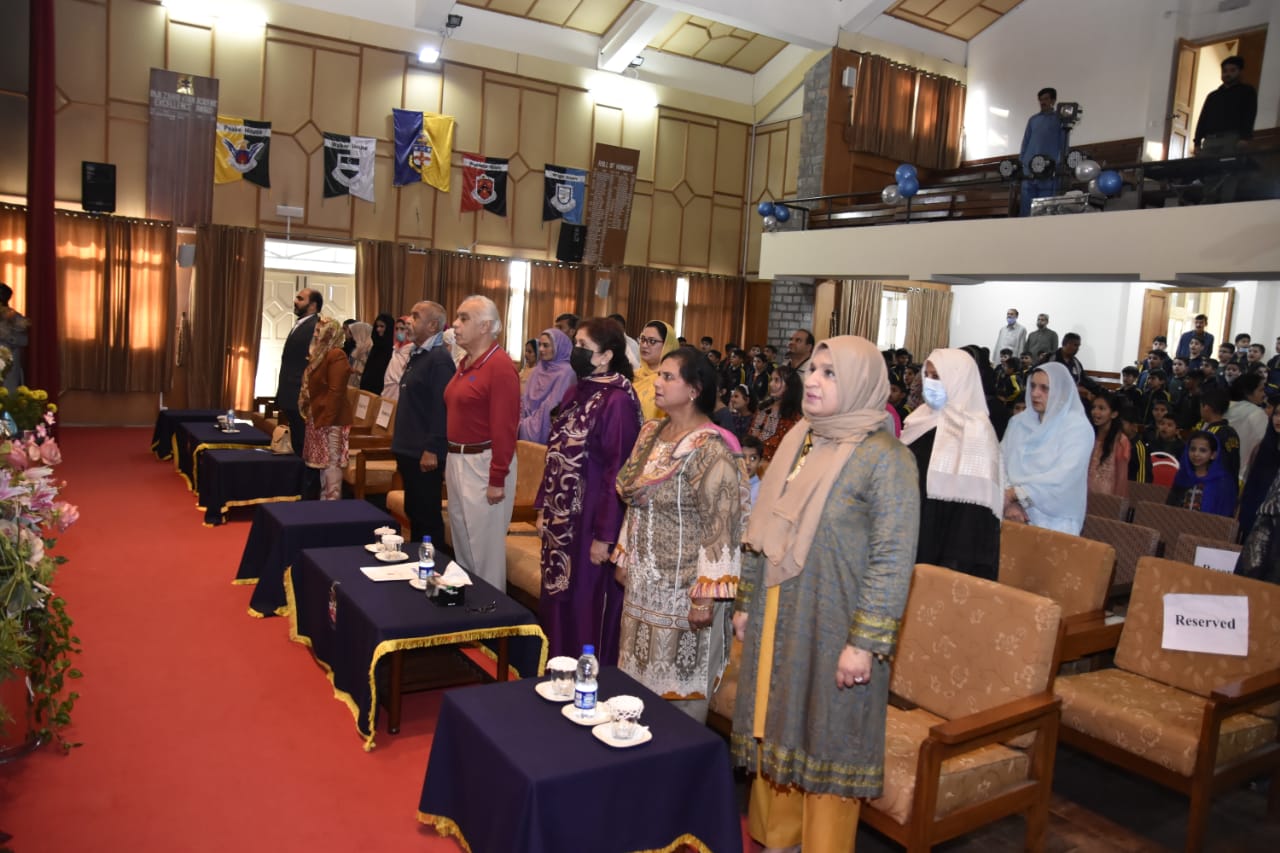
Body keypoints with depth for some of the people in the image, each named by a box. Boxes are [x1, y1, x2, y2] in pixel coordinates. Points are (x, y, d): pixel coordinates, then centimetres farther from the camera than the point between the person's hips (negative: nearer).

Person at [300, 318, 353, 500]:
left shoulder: (336, 355, -14)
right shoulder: (320, 355, 18)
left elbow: (336, 391, -20)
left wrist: (327, 419, -22)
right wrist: (310, 414, 17)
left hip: (331, 419, -10)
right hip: (318, 417, 10)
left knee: (331, 463, -7)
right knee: (323, 463, 12)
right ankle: (324, 500, 18)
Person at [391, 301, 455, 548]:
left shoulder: (440, 358, -16)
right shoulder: (416, 354, 14)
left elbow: (442, 408, -22)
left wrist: (432, 450, -23)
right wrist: (401, 444, 20)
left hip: (425, 453, -10)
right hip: (408, 449, 10)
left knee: (427, 515, 0)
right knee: (413, 511, 17)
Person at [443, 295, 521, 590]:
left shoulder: (500, 366, -16)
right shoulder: (465, 363, 11)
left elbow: (505, 427, -19)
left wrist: (497, 480, -19)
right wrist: (451, 461, 12)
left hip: (483, 463, -9)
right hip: (456, 460, 9)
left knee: (484, 544, 2)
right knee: (462, 540, 19)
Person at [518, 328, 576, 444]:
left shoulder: (566, 373, -10)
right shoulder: (538, 370, 13)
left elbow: (554, 409, -15)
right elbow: (525, 400, 14)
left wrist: (525, 425, -12)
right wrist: (522, 421, -1)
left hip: (546, 430, -6)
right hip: (528, 423, 6)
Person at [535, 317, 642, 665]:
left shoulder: (618, 401, -17)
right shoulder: (575, 392, 9)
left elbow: (619, 471, -18)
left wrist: (604, 535, -17)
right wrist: (544, 508, 14)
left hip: (591, 518, -8)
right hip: (561, 516, 8)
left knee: (587, 605, 3)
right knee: (557, 597, 16)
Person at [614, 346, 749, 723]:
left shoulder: (710, 449, -19)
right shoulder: (651, 433, 6)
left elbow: (721, 528, -20)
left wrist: (706, 597, -21)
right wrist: (625, 558, 16)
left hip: (683, 587, -8)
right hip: (643, 580, 8)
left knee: (678, 682, 7)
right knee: (640, 674, 18)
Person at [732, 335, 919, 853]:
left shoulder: (884, 458, -14)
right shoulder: (798, 442, 7)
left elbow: (893, 559, -17)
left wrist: (865, 642, -20)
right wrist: (745, 603, 13)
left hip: (834, 628, -6)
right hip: (777, 619, 7)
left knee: (826, 741, 7)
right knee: (775, 728, 17)